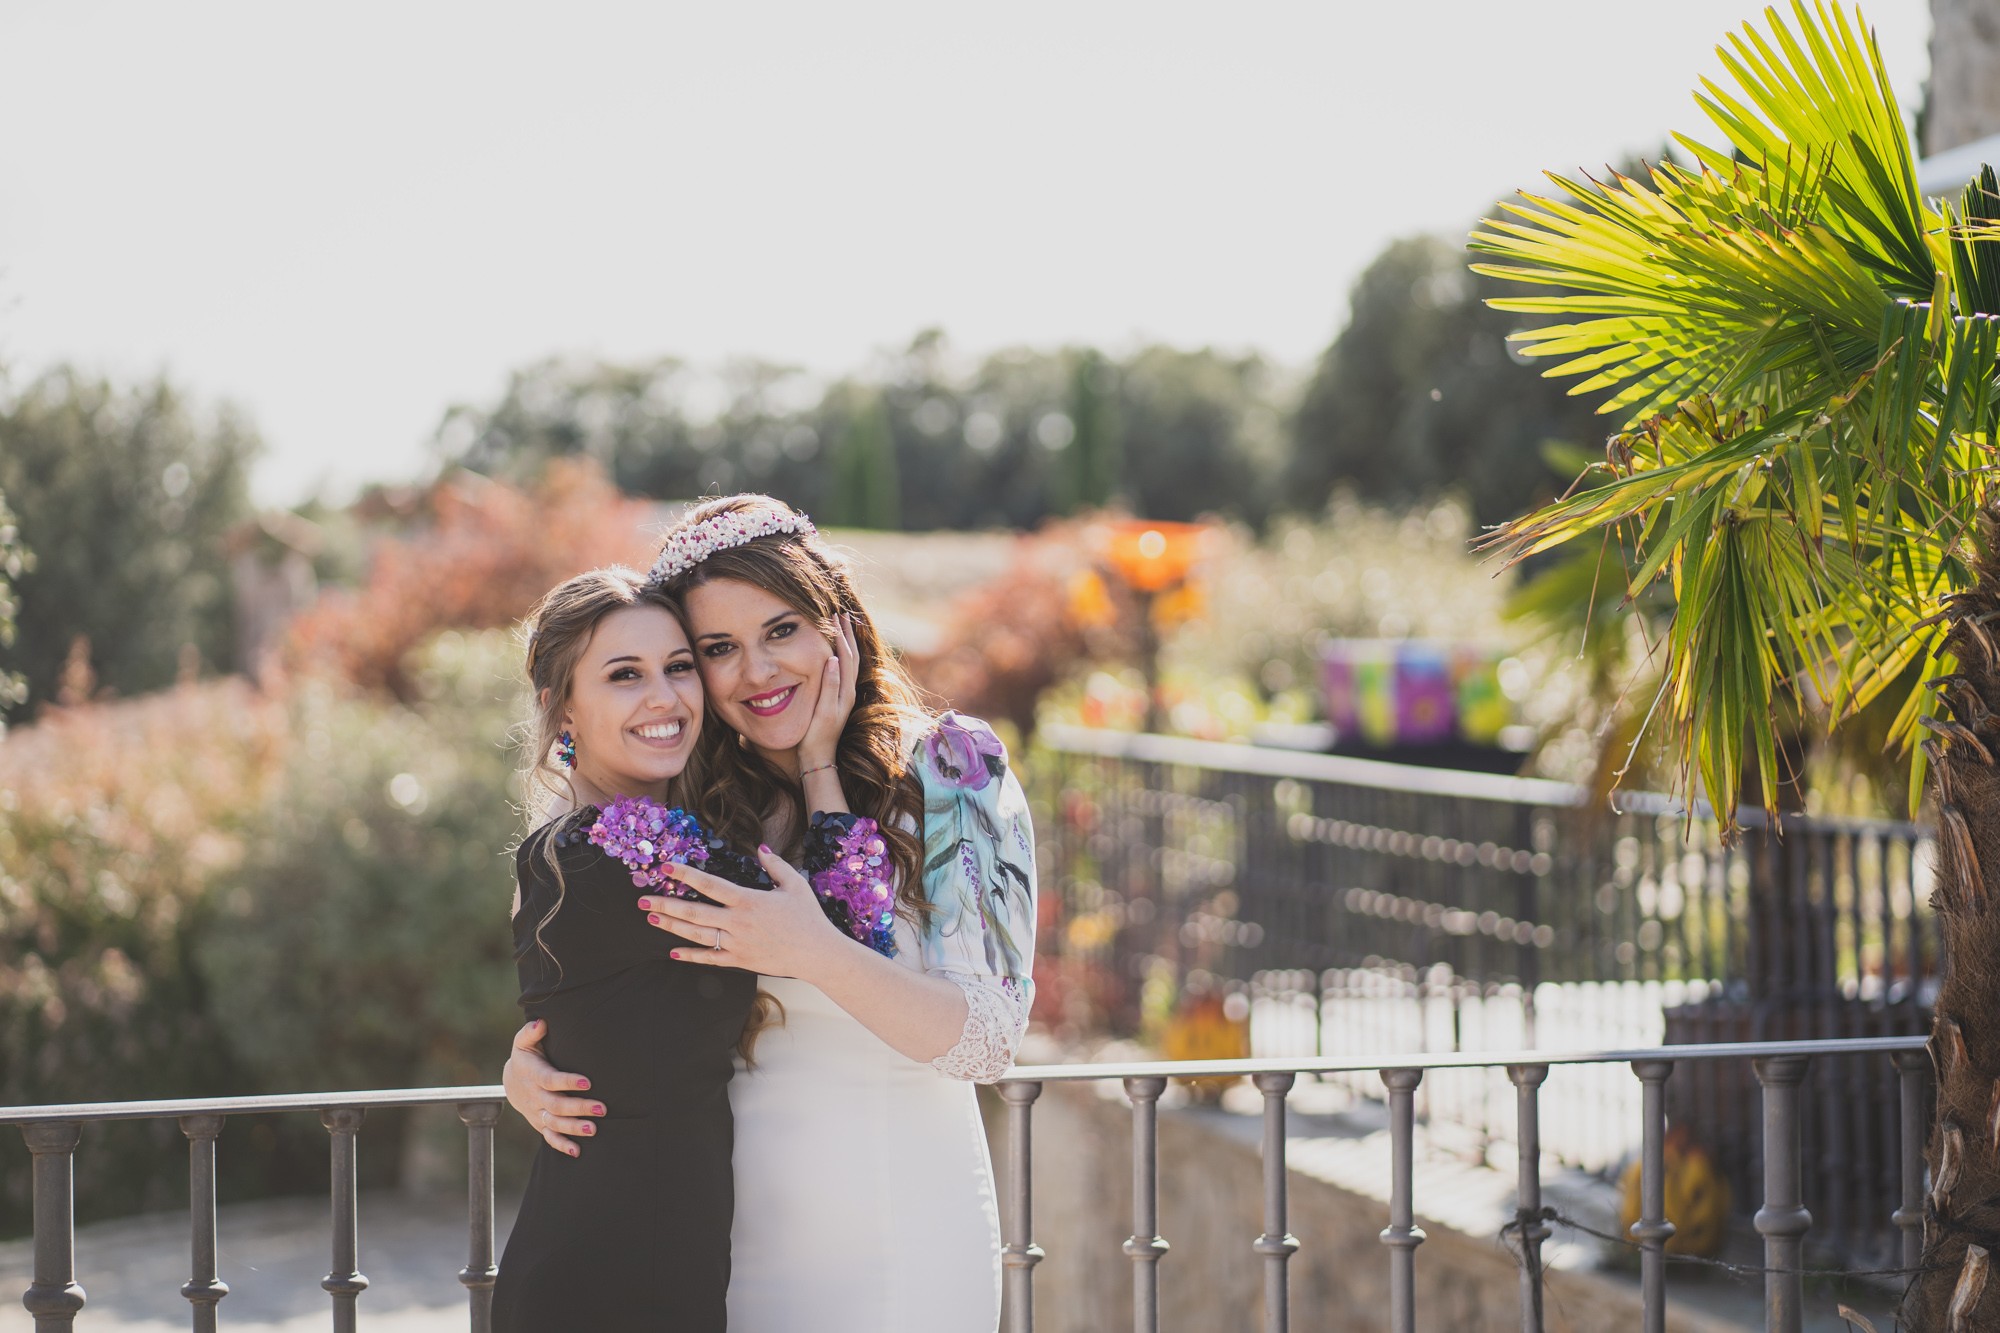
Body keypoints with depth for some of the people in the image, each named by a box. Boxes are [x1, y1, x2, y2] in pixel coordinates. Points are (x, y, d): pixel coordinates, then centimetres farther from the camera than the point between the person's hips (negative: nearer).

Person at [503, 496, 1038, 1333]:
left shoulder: (953, 773, -6)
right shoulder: (701, 807, 3)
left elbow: (987, 1039, -15)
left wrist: (819, 955, -26)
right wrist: (527, 1060, -9)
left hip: (906, 1244, -3)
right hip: (734, 1247, 3)